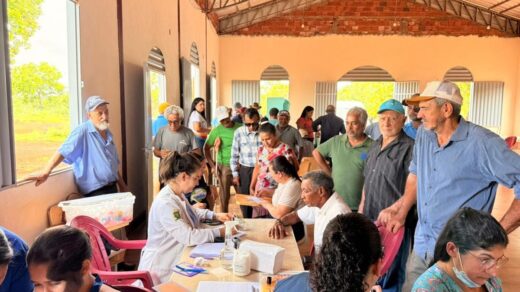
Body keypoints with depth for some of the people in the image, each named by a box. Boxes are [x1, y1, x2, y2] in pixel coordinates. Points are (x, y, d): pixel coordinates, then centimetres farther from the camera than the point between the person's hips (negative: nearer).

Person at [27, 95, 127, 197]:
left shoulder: (108, 134, 11)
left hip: (112, 188, 7)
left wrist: (122, 186, 19)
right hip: (95, 192, -7)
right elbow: (63, 152, -24)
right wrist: (45, 172, -38)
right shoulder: (82, 131, -11)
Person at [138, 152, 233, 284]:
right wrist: (219, 232, -23)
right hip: (162, 266, -9)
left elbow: (191, 211, 21)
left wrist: (215, 215, 7)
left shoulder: (177, 194, 1)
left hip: (174, 257, 9)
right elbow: (188, 236, -30)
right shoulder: (165, 203, -29)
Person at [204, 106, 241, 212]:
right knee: (225, 194, 7)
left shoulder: (240, 127, 1)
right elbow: (206, 148, -1)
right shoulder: (217, 130, -3)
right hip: (224, 166, -1)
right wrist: (212, 165, -7)